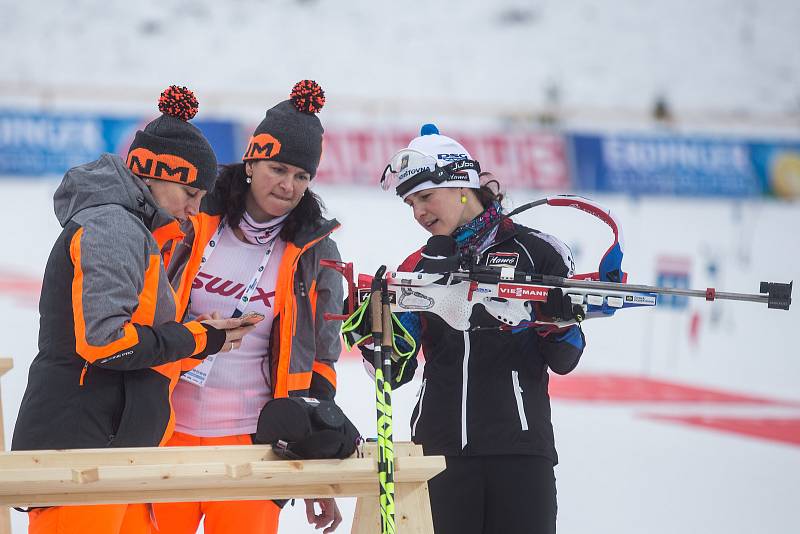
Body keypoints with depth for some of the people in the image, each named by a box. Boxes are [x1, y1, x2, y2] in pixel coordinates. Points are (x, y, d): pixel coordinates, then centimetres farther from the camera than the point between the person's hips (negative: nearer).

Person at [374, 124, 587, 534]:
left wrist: (557, 321, -17)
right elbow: (397, 373, 10)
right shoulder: (418, 268, 12)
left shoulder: (536, 252, 1)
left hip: (520, 451, -3)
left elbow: (564, 361, 3)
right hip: (440, 451, 3)